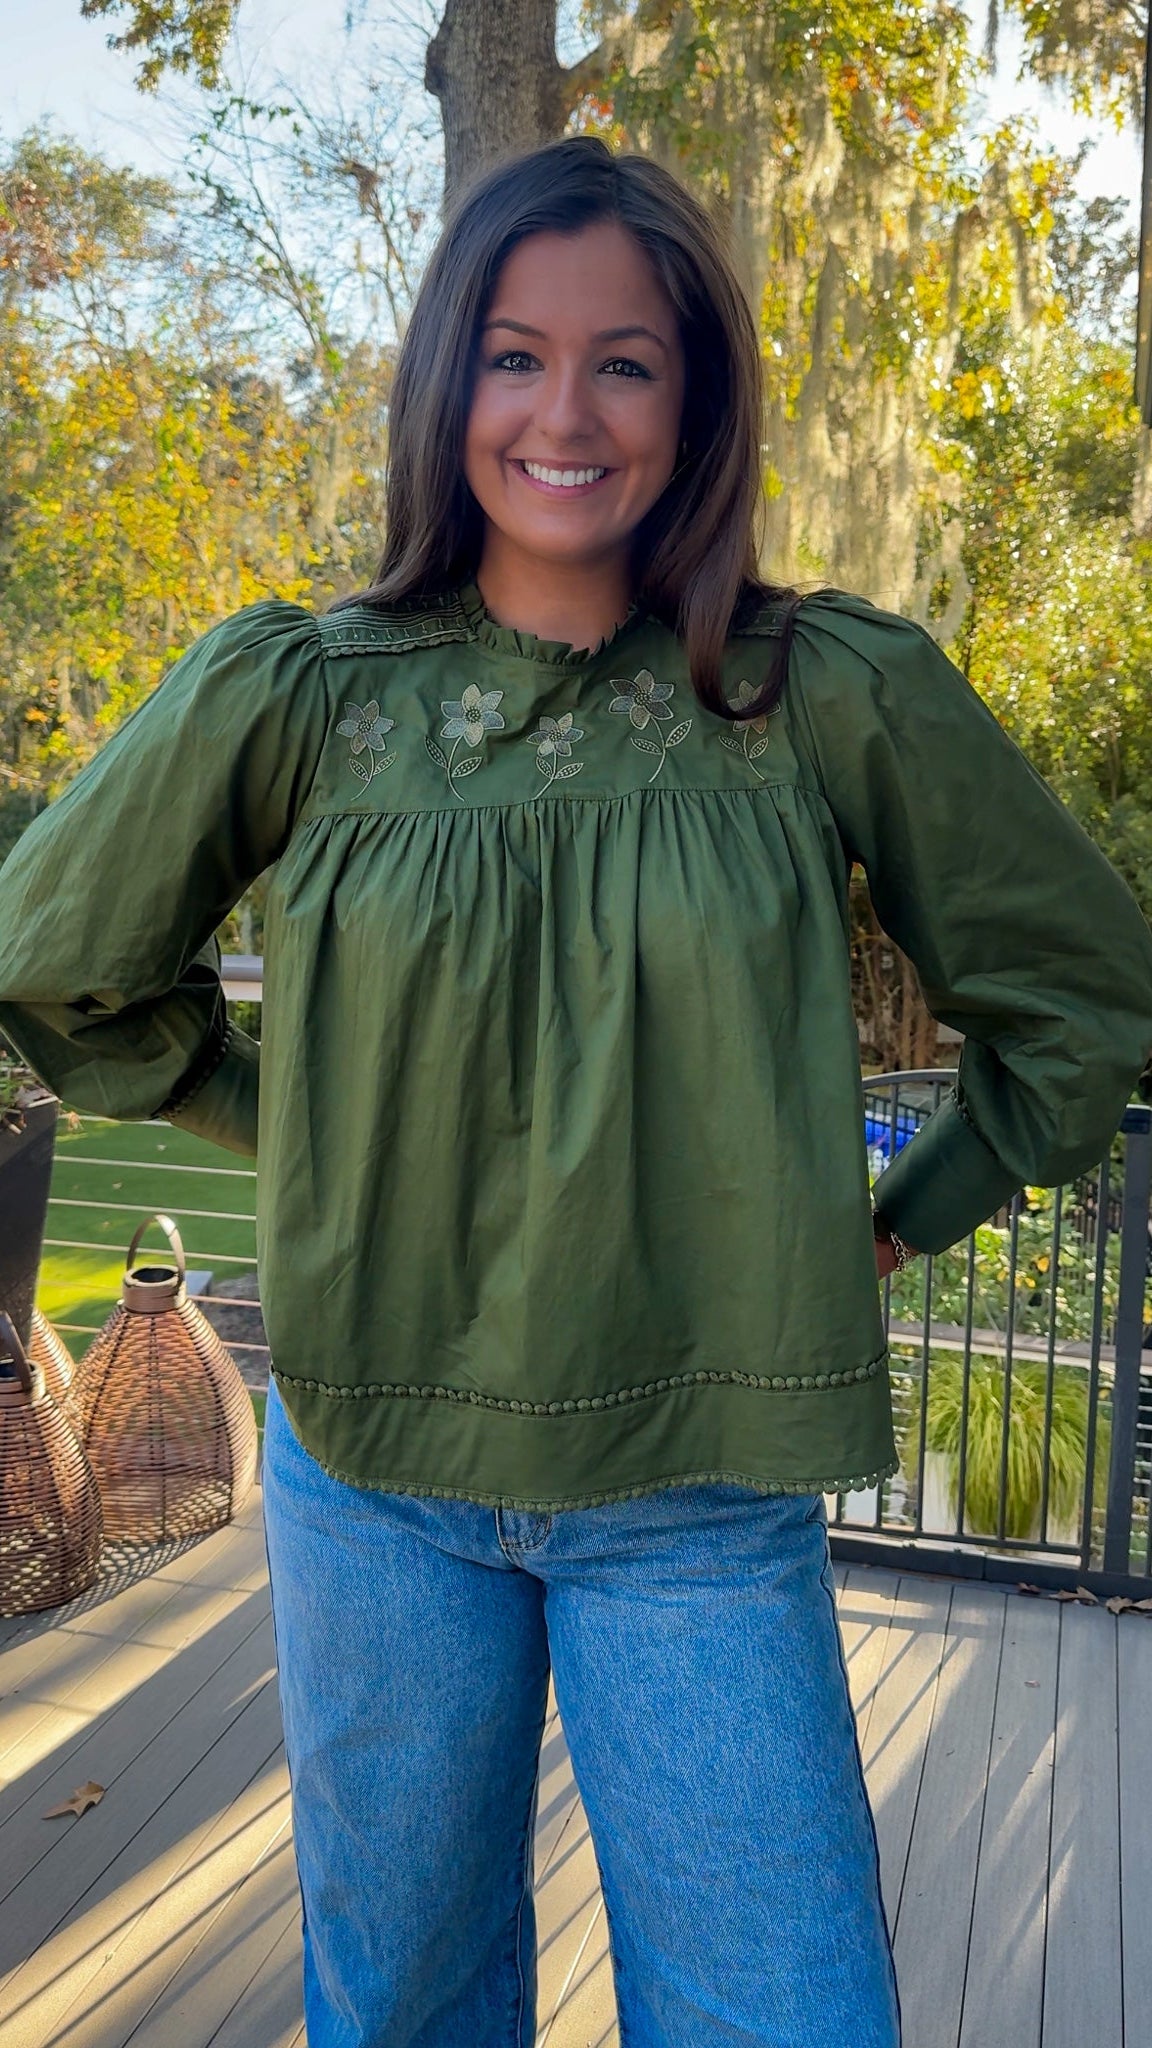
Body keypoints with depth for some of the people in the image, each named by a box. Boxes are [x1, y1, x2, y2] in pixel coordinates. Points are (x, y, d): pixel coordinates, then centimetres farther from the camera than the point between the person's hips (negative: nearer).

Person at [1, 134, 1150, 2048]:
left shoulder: (834, 695, -7)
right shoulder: (295, 695, -4)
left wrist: (900, 1220, 6)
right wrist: (293, 1132, 9)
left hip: (707, 1498, -1)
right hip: (374, 1477, 2)